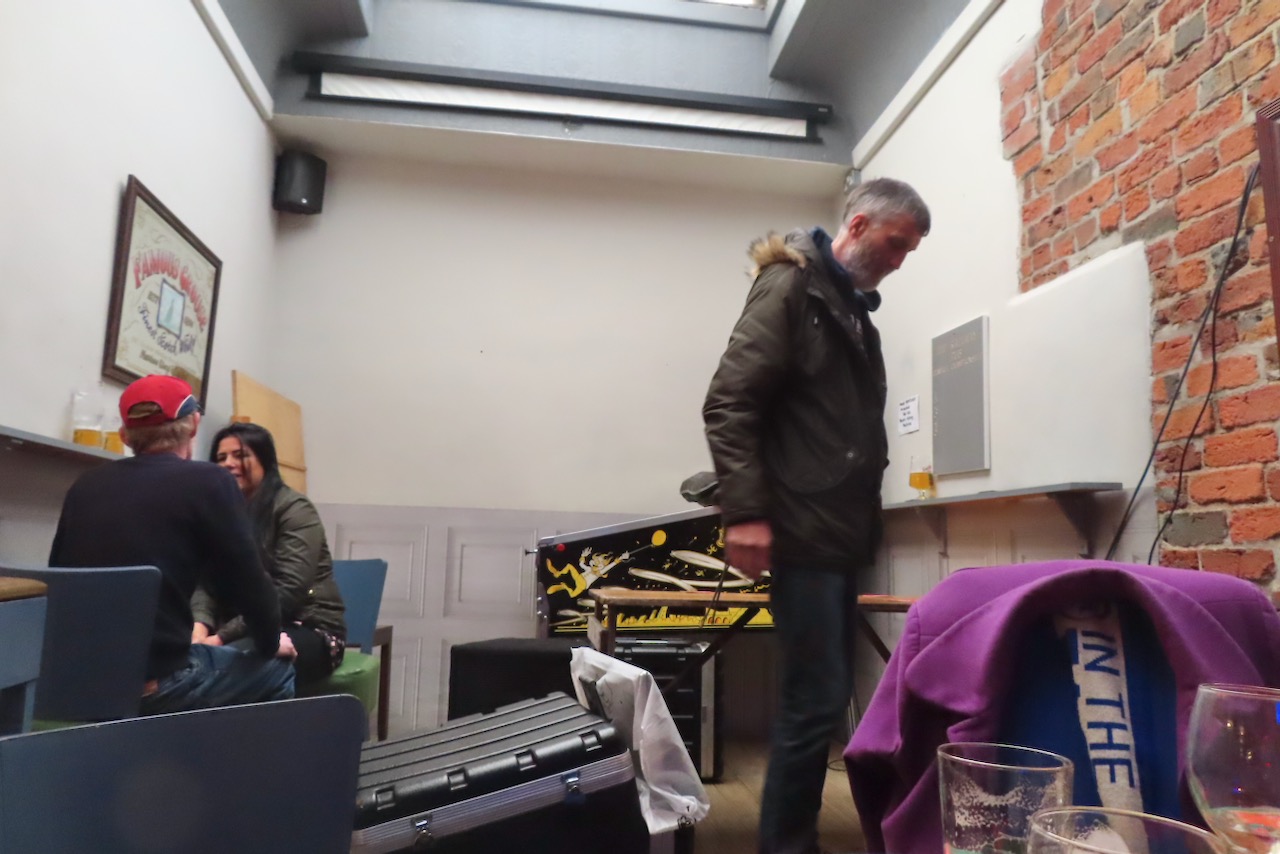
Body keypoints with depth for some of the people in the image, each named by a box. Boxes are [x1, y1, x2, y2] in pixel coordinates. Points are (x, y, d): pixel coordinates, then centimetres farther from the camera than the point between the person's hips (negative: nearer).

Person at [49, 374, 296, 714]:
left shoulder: (85, 485, 9)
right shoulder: (208, 482, -7)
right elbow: (247, 579, -4)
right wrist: (271, 643, 14)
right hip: (154, 683, -6)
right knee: (277, 672, 17)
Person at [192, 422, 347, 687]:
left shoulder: (294, 509, -9)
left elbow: (288, 590, -19)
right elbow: (205, 581, 3)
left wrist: (222, 637, -24)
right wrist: (201, 625, -18)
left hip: (309, 630, -5)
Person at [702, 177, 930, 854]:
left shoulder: (853, 312, 21)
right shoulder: (791, 286, -6)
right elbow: (729, 402, -16)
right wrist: (745, 510, -23)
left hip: (840, 536, 9)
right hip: (802, 534, -9)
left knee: (821, 698, 13)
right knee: (817, 700, -6)